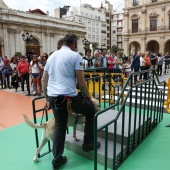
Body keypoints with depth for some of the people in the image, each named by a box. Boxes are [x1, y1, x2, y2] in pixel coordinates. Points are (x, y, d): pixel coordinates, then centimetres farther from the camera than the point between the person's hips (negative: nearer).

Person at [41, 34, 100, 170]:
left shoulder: (52, 56, 16)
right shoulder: (75, 55, -4)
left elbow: (43, 80, 18)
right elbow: (81, 83, -8)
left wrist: (48, 99, 26)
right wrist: (89, 97, 8)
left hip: (53, 97, 7)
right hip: (68, 96, -6)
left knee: (59, 127, 20)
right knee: (91, 110, 18)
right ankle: (88, 144, 26)